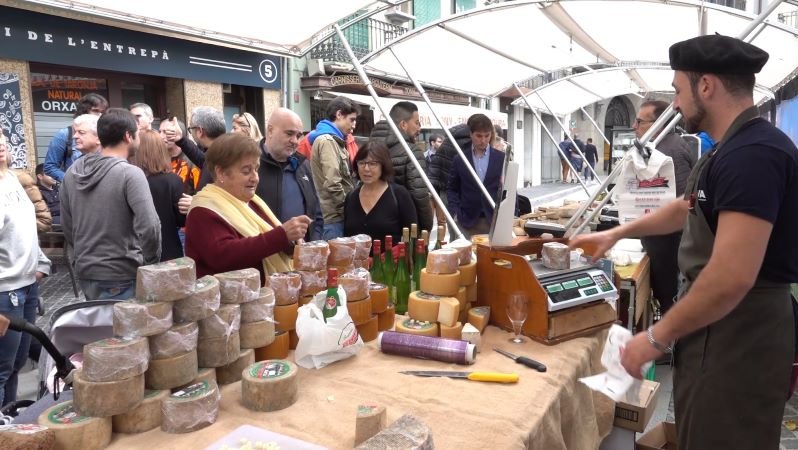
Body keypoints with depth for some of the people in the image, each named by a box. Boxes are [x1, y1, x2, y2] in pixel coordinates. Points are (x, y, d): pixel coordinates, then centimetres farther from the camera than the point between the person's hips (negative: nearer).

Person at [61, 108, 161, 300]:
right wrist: (152, 263, -9)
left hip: (85, 272, 7)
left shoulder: (72, 172, 5)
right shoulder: (130, 173, -17)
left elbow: (67, 226, 12)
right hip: (121, 276, -7)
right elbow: (149, 227, -25)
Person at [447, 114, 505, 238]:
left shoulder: (501, 158, 4)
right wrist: (455, 214, -4)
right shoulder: (459, 159, 4)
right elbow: (453, 189, 9)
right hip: (467, 221, 0)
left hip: (495, 220, 0)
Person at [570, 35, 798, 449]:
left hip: (738, 334, -10)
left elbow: (732, 277, -30)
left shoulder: (752, 153, -23)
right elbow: (686, 209, 27)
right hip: (718, 326, 10)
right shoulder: (736, 149, 12)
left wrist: (656, 337, -20)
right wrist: (617, 233, 29)